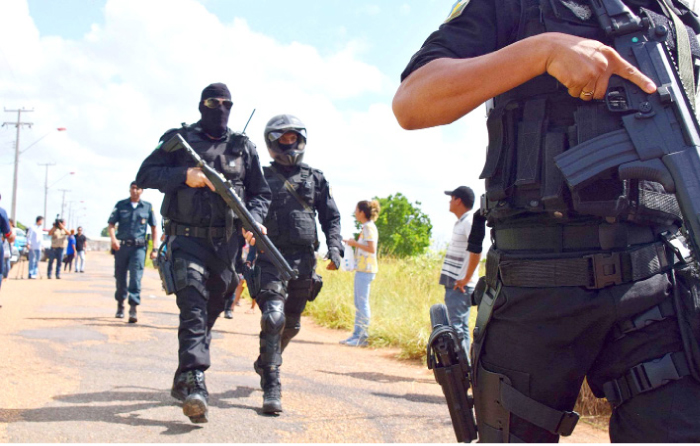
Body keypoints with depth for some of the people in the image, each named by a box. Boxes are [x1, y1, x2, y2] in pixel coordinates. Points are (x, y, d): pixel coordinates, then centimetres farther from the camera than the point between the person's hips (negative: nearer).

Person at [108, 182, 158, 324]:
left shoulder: (148, 207, 9)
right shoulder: (121, 205, 8)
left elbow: (154, 228, 12)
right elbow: (111, 224, 5)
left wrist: (154, 248, 5)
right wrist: (113, 238, -15)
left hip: (139, 247, -1)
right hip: (121, 246, 1)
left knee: (136, 277, -12)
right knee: (120, 277, 9)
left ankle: (133, 309, -16)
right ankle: (120, 305, 26)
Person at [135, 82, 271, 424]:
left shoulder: (243, 147, 13)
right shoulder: (179, 139, 7)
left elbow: (261, 193, 14)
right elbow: (145, 175, 2)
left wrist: (253, 220, -6)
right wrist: (184, 175, -13)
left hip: (225, 243, 3)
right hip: (187, 238, -3)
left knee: (210, 311, 11)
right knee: (193, 306, -20)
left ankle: (183, 380, 29)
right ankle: (194, 384, -28)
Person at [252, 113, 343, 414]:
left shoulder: (315, 178, 14)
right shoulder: (262, 177, 8)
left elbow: (331, 217, 14)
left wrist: (335, 246, -3)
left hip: (304, 261, 3)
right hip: (270, 257, -3)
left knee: (291, 325, 12)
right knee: (273, 317, -19)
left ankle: (265, 363, 40)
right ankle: (271, 388, -15)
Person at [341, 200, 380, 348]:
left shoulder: (369, 227, -12)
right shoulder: (366, 227, 18)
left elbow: (372, 248, -21)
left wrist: (355, 243, -13)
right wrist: (353, 243, 14)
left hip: (366, 270, -10)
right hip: (361, 269, 10)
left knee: (362, 303, -8)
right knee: (358, 303, 11)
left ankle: (363, 337, -5)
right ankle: (357, 335, 16)